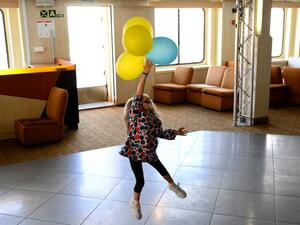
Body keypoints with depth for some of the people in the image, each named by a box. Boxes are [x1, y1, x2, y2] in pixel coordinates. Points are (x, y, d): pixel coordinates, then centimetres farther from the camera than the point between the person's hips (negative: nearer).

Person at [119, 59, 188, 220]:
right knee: (140, 180, 5)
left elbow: (160, 133, 14)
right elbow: (138, 95, -31)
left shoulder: (153, 117, 1)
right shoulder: (135, 112, -17)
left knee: (160, 167, 27)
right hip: (134, 152, -6)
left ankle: (172, 185, 58)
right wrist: (145, 72, -37)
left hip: (149, 152, 6)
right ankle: (135, 203, 36)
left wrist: (176, 132, 24)